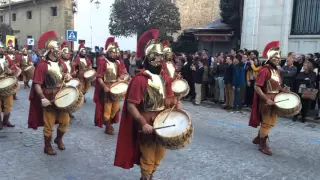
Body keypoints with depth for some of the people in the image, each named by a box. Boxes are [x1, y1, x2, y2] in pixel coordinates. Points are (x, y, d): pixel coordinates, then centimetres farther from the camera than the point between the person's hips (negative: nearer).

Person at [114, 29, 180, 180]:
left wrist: (177, 105, -8)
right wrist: (143, 123, -29)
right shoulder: (140, 79, -20)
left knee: (159, 156, 22)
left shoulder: (165, 77, 3)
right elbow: (130, 105, -21)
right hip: (147, 124, -7)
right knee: (148, 159, 7)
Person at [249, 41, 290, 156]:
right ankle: (263, 145, 15)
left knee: (271, 122, 19)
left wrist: (283, 90, -1)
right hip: (267, 100, -9)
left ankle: (258, 138, 36)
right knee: (266, 122, 1)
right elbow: (257, 87, -24)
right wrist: (266, 99, -25)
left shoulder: (277, 70, 9)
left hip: (275, 99, 9)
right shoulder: (265, 70, -19)